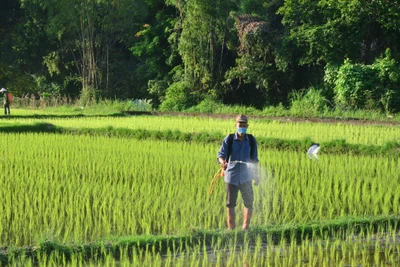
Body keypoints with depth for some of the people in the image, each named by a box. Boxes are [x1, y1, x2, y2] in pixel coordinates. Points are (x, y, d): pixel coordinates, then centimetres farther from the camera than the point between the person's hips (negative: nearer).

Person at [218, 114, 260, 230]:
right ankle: (231, 228, 12)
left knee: (249, 202, -3)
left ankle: (245, 227, 10)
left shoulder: (251, 140, 4)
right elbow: (221, 154, -7)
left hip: (246, 176, 1)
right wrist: (223, 162, -30)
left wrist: (256, 176, 12)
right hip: (231, 175, -1)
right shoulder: (229, 139, -2)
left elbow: (254, 159, 12)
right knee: (230, 203, 3)